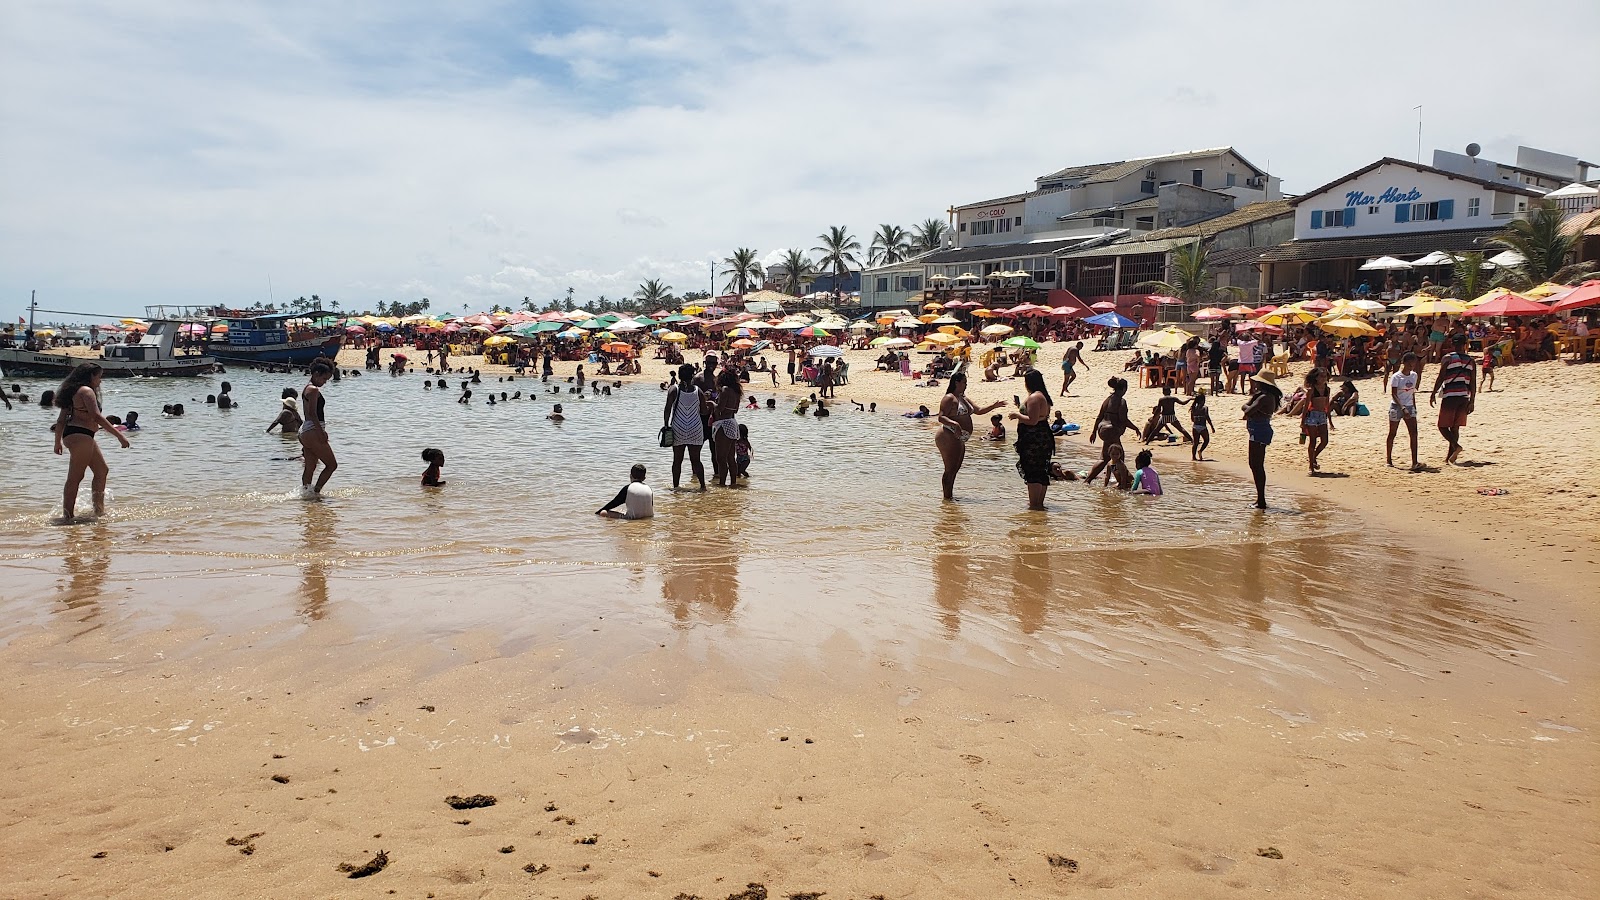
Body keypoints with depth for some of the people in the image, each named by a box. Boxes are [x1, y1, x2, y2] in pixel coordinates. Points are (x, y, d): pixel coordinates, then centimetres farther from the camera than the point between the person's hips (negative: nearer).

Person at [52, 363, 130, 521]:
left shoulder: (74, 392, 19)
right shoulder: (87, 391, -11)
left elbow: (61, 420, 20)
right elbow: (97, 416, -21)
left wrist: (58, 441, 26)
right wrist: (119, 435, -21)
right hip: (80, 435, -10)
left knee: (102, 471, 16)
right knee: (75, 477, -6)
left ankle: (99, 510, 19)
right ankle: (68, 515, -3)